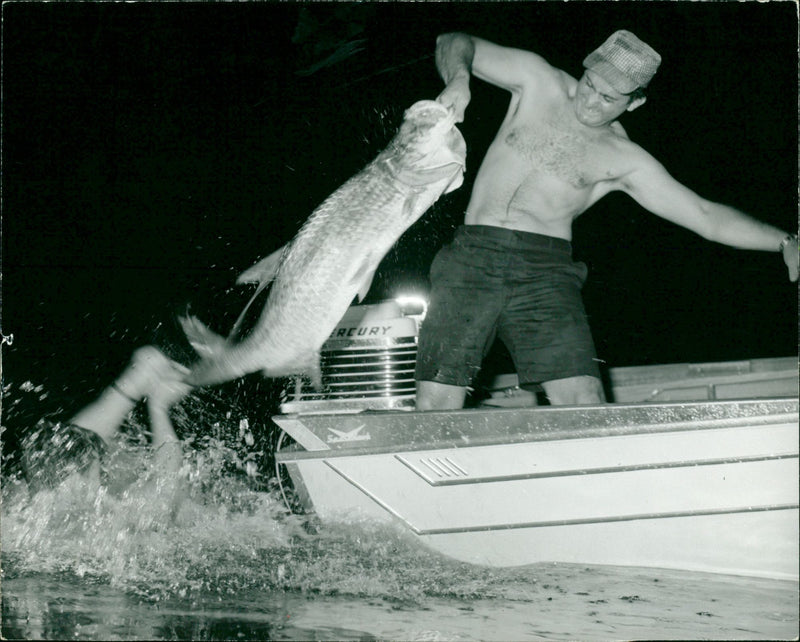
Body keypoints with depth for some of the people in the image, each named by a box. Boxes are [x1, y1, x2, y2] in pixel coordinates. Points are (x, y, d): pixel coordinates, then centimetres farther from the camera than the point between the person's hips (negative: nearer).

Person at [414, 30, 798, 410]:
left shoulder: (624, 161, 9)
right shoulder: (538, 81, 12)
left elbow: (706, 217, 9)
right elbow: (455, 43, 15)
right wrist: (458, 78, -8)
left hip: (546, 270, 0)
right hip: (471, 262, 0)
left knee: (585, 405, -20)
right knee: (435, 408, -14)